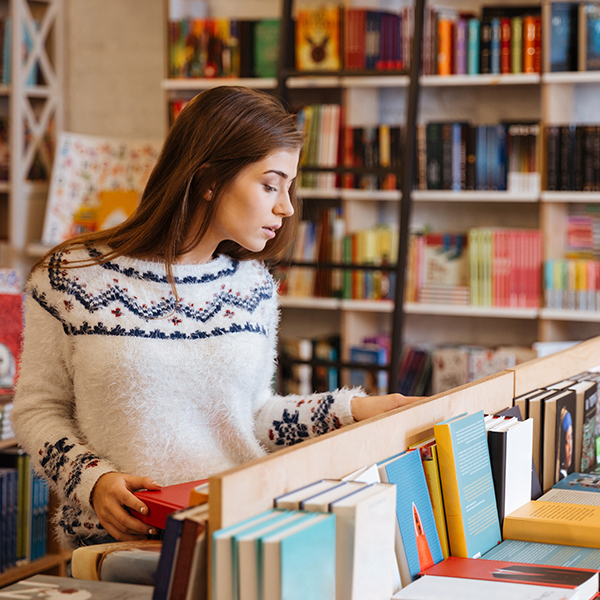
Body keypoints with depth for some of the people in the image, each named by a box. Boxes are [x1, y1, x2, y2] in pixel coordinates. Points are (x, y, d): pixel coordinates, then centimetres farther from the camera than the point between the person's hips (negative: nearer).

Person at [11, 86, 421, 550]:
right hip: (117, 541, -3)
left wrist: (352, 410, 8)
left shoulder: (253, 287, 10)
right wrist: (93, 480, -12)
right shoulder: (72, 277, -2)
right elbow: (38, 409, 6)